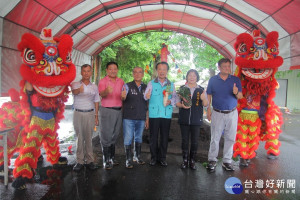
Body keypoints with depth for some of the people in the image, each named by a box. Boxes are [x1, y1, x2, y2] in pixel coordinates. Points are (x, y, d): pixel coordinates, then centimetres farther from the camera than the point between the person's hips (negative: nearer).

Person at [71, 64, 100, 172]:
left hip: (90, 113, 1)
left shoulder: (94, 87, 11)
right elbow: (74, 91, -22)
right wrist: (78, 90, -46)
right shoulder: (76, 84, 2)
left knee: (89, 137, 4)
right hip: (78, 113, -1)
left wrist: (96, 116, 7)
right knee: (79, 138, 2)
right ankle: (79, 161, 10)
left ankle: (90, 160, 12)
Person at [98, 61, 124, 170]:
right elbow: (101, 94, -23)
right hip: (107, 111, -5)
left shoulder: (121, 81, 10)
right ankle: (106, 160, 6)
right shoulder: (103, 81, -5)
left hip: (119, 111, 5)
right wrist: (106, 91, -44)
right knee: (106, 135, -3)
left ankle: (112, 157, 25)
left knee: (115, 135, 13)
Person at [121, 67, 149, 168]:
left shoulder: (146, 87, 8)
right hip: (129, 118, -3)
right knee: (128, 139, 1)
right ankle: (128, 159, 14)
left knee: (138, 138, 16)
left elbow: (147, 103, 12)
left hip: (141, 118, 4)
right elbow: (123, 99, -14)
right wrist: (123, 97, -39)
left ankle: (137, 156, 32)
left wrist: (147, 118, 9)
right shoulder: (127, 86, -2)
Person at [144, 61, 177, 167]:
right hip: (154, 114, -1)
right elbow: (145, 96, -7)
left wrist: (170, 101, -11)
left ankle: (162, 157, 23)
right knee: (153, 137, 4)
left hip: (167, 115, 2)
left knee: (165, 137, 8)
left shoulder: (171, 84, 9)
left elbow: (174, 97, 9)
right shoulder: (151, 83, 3)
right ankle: (154, 157, 20)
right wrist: (147, 96, -29)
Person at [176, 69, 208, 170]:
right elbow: (177, 102, 8)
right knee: (184, 140, 5)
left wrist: (204, 99, -19)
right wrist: (182, 105, -14)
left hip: (196, 120, 0)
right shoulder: (182, 88, 8)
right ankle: (185, 160, 17)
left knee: (194, 141, 5)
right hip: (184, 119, 0)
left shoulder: (201, 90, 7)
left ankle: (192, 161, 18)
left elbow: (206, 104, 3)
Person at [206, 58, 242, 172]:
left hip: (232, 113, 2)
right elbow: (209, 95, 6)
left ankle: (227, 161, 20)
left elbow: (240, 96, 2)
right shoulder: (213, 80, 4)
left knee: (230, 138, 7)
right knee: (215, 138, 1)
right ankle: (212, 160, 14)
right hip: (217, 113, -1)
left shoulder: (236, 80, 5)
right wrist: (208, 108, -2)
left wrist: (236, 93, -21)